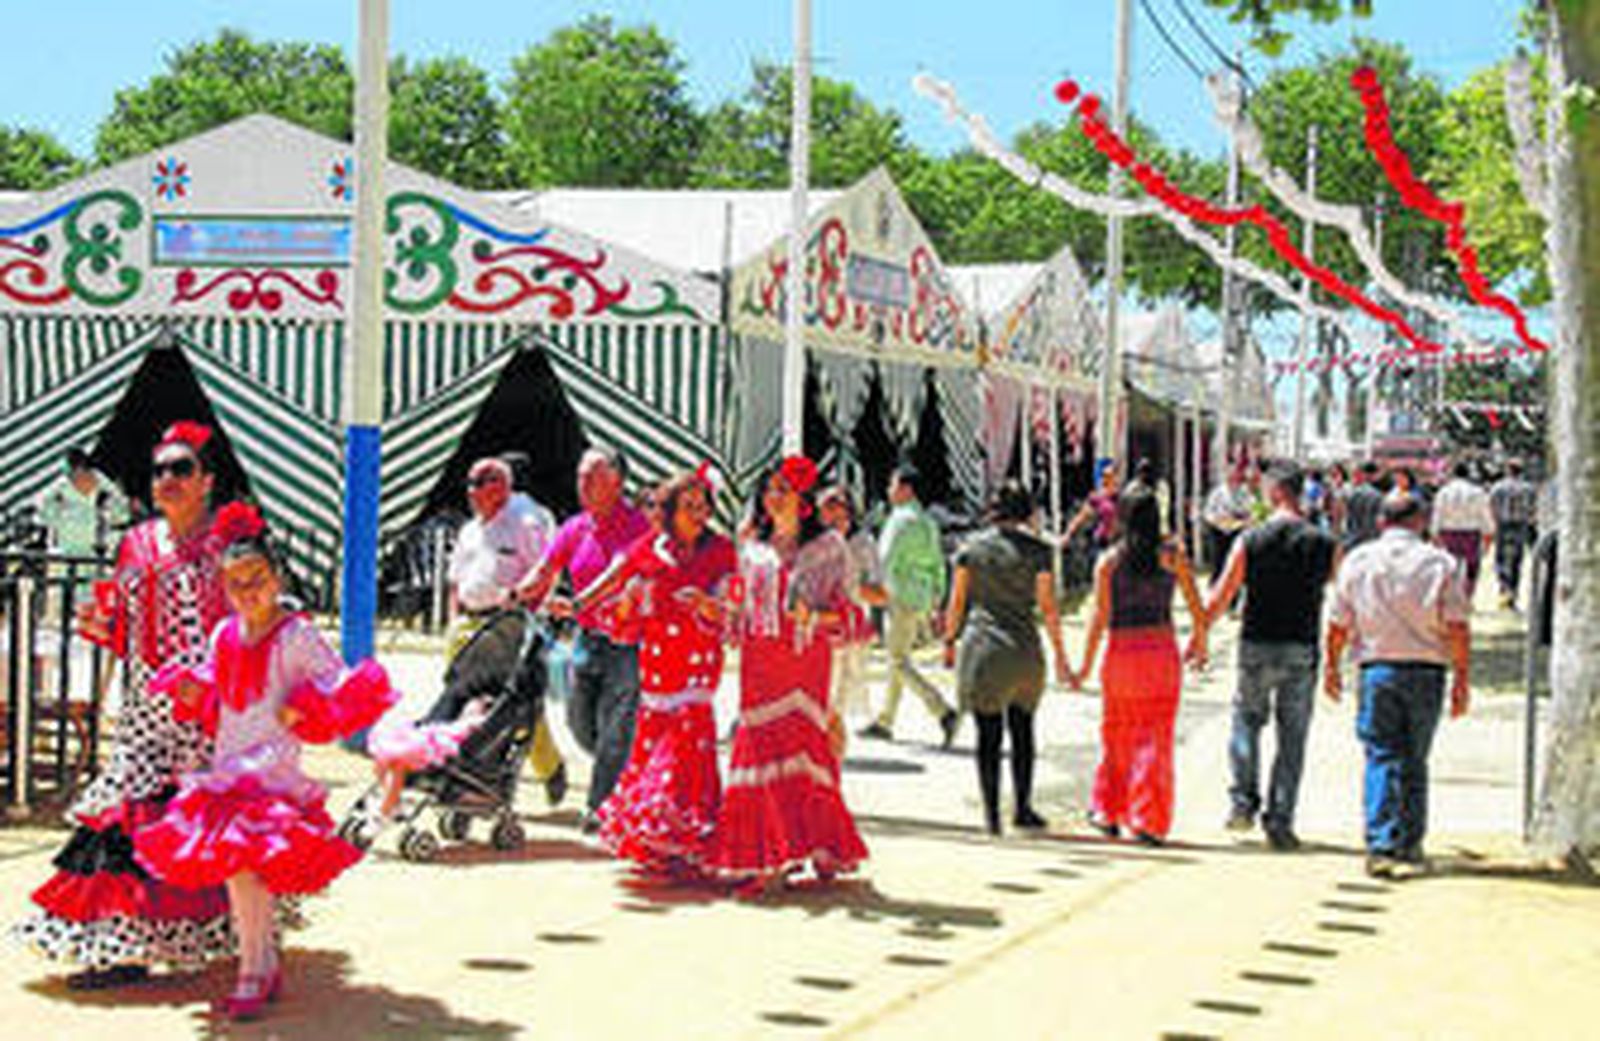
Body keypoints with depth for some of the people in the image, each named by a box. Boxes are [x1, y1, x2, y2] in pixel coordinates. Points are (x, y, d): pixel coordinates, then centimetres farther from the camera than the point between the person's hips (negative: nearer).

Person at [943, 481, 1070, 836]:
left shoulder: (971, 548, 1)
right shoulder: (1035, 550, -2)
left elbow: (957, 601, 3)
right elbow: (1048, 607, -1)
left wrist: (950, 640, 16)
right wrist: (1059, 653, 6)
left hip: (981, 646, 0)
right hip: (1024, 648, 0)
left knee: (988, 734, 4)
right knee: (1022, 730, 15)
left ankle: (991, 813, 2)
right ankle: (1022, 807, 16)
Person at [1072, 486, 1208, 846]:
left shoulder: (1109, 561, -4)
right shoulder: (1173, 555, -1)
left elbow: (1100, 617, -8)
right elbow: (1197, 608, 2)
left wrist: (1085, 666, -3)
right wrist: (1199, 641, 20)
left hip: (1122, 652, 0)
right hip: (1162, 652, 0)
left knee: (1117, 735, 16)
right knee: (1156, 738, 5)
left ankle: (1108, 812, 25)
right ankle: (1149, 822, 2)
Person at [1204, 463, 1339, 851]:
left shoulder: (1249, 542, -6)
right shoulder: (1325, 545, -4)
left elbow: (1219, 600, -1)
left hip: (1256, 647, 0)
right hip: (1302, 651, 0)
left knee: (1246, 719, 20)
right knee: (1292, 736, 8)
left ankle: (1243, 802, 12)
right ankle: (1279, 822, 8)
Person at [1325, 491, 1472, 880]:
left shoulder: (1358, 561, 2)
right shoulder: (1441, 563, -1)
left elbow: (1339, 624, 5)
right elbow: (1458, 628, -5)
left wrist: (1331, 666, 19)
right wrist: (1462, 679, 1)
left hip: (1377, 669, 0)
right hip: (1426, 670, 0)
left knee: (1381, 758, 1)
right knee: (1414, 762, 10)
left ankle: (1381, 847, -9)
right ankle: (1409, 850, 14)